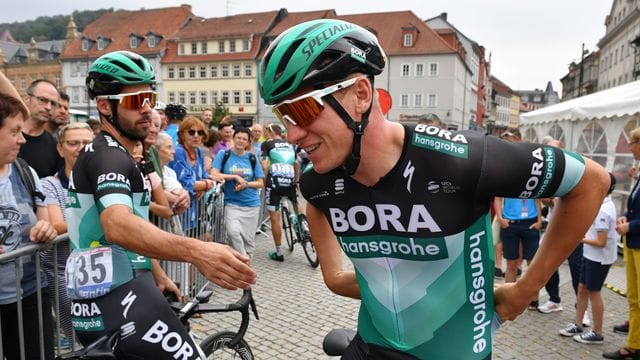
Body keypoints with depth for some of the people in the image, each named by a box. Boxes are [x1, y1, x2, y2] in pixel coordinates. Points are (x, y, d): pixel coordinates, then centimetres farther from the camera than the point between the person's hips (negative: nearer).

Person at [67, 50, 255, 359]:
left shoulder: (98, 154, 19)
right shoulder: (110, 156, -16)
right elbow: (118, 226, -37)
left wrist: (158, 276, 25)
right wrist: (195, 251, -52)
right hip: (121, 299, -11)